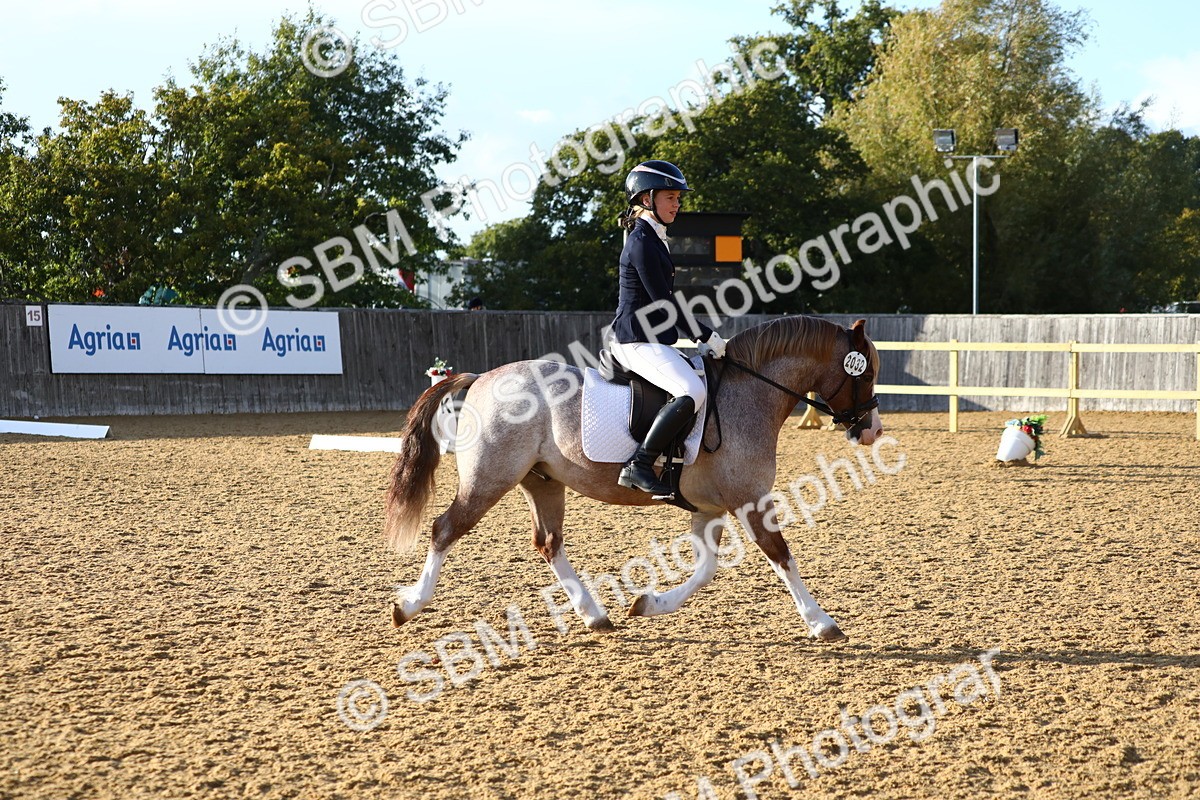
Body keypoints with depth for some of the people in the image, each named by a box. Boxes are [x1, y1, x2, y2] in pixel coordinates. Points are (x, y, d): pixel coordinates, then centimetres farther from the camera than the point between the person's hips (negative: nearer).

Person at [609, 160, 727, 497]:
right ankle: (639, 466, -28)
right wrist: (707, 336, -11)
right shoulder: (642, 242, -13)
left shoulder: (653, 239, 18)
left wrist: (703, 338, 14)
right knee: (692, 391, -28)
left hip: (653, 340, 11)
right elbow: (663, 303, -17)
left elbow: (663, 302, 21)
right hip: (637, 342, -11)